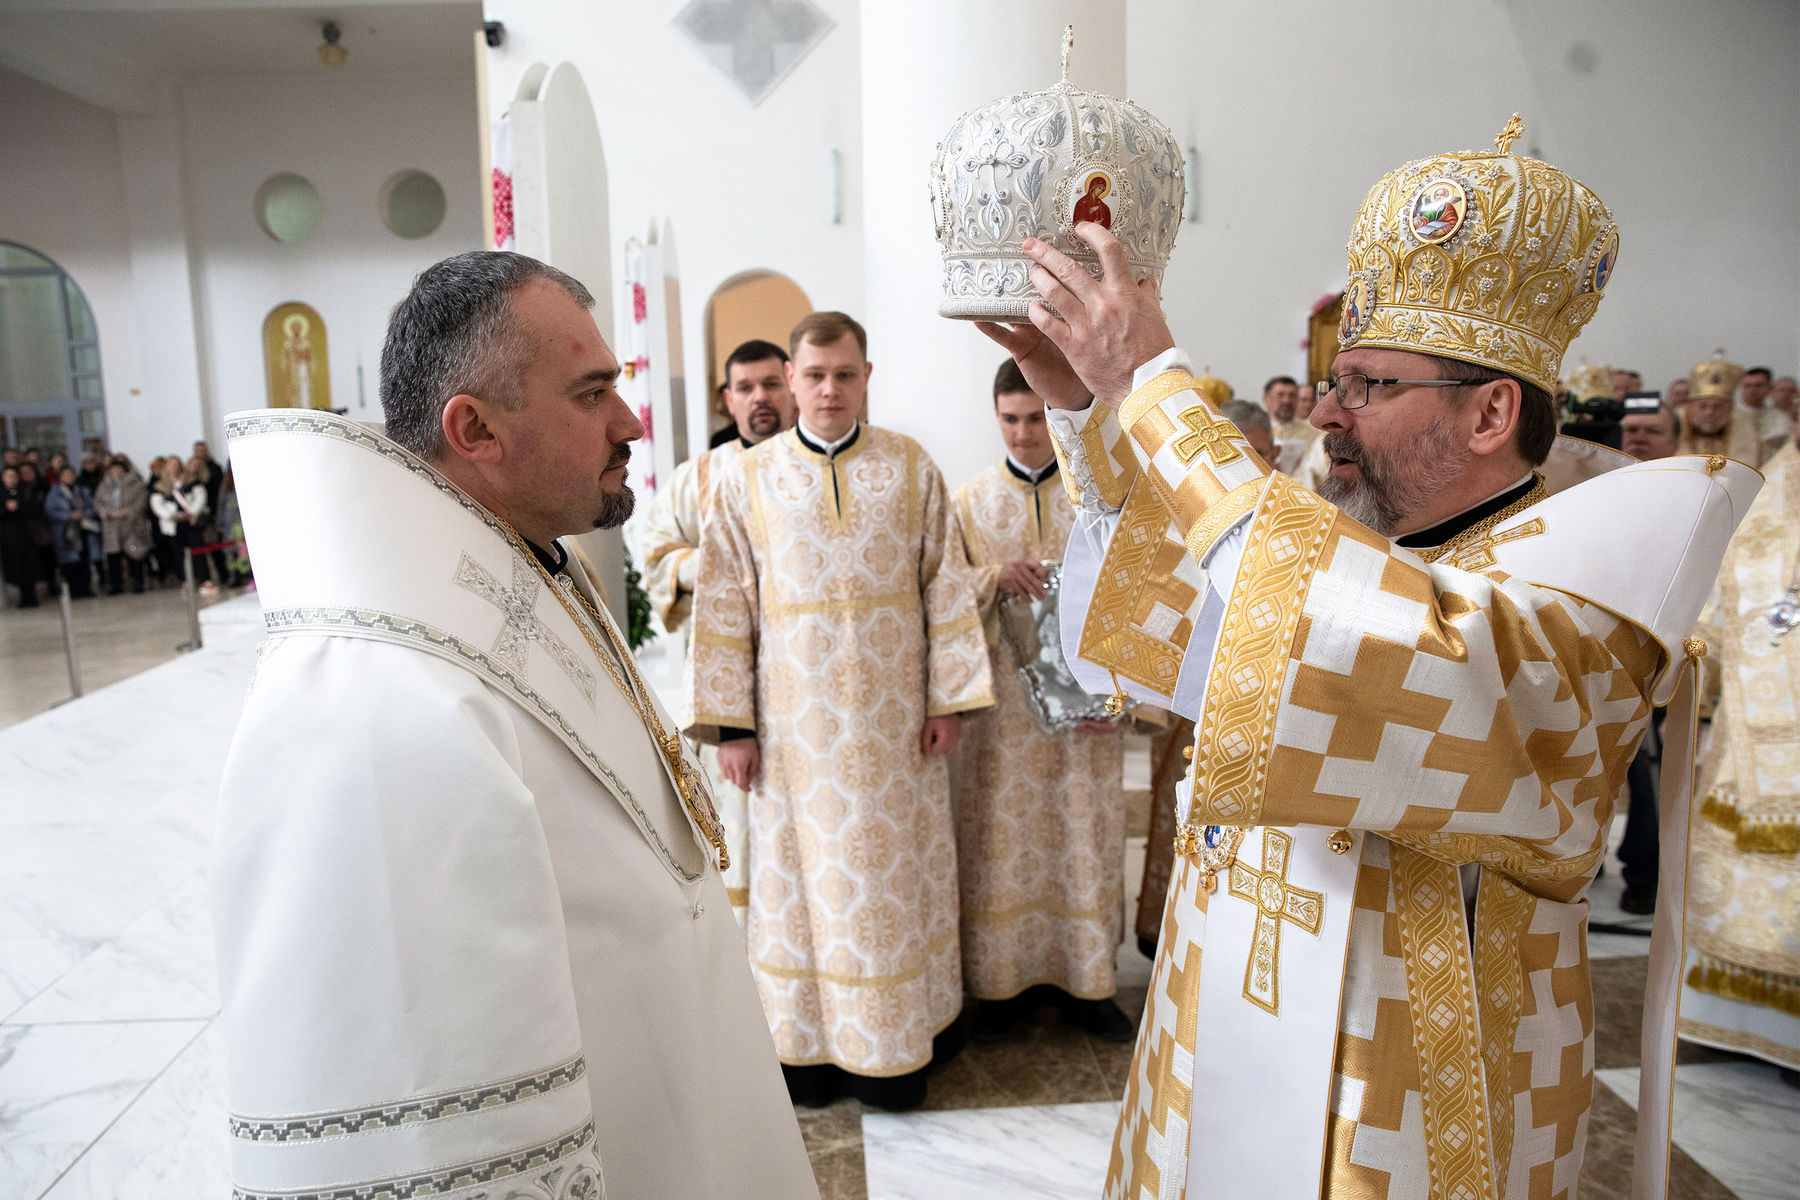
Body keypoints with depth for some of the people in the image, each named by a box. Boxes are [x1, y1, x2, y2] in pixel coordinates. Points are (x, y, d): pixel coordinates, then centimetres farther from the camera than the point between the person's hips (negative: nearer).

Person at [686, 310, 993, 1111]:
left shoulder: (912, 468, 2)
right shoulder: (748, 478, 1)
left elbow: (947, 586, 1)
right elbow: (723, 605, -1)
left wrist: (950, 699, -4)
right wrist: (729, 723, -5)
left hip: (891, 711, 1)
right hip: (795, 718, 0)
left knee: (894, 867, 9)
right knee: (803, 869, 8)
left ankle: (893, 1043, 25)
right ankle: (809, 1043, 23)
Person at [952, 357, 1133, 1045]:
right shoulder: (971, 500, 5)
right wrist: (994, 576, -16)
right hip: (1001, 696, 0)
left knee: (1084, 832, 6)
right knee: (1004, 833, 5)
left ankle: (1085, 979, 20)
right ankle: (1006, 979, 18)